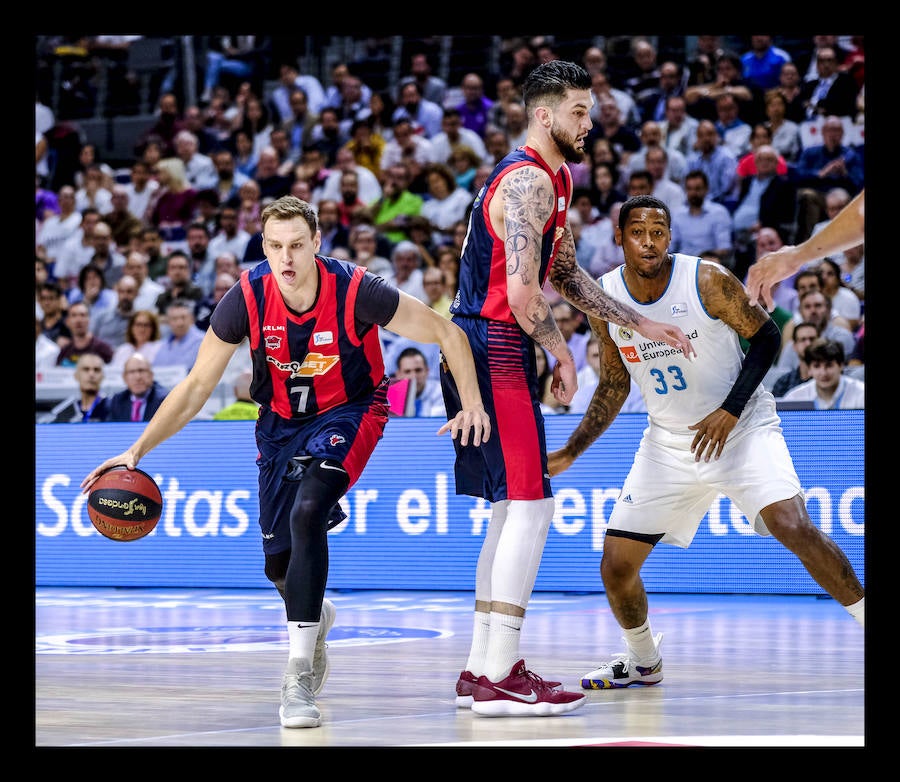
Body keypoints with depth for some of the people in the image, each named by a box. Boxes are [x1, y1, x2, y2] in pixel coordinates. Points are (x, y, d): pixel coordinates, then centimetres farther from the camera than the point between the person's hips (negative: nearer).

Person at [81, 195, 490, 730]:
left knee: (307, 514, -30)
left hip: (349, 413, -4)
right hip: (283, 420, 4)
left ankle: (300, 678, -25)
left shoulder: (354, 291, -27)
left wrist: (472, 404, -26)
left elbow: (448, 333, -15)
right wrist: (136, 452, -15)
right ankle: (315, 617, 47)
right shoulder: (248, 298, -20)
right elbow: (196, 387, -9)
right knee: (278, 561, 7)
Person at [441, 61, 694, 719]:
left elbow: (568, 275, 27)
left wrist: (644, 325, 23)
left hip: (490, 354, 11)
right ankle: (498, 678, -13)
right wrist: (564, 356, -11)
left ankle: (481, 670, 17)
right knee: (531, 505, -12)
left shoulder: (553, 181, 18)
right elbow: (523, 292, -23)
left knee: (514, 507, 14)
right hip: (494, 350, -11)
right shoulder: (528, 181, -15)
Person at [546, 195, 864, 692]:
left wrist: (730, 411, -20)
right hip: (669, 441, 4)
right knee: (616, 566, 0)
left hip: (742, 428, -4)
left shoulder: (707, 281, -18)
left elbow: (766, 337, -9)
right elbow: (614, 385, 9)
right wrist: (570, 453, 3)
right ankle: (643, 662, 28)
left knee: (793, 526, -27)